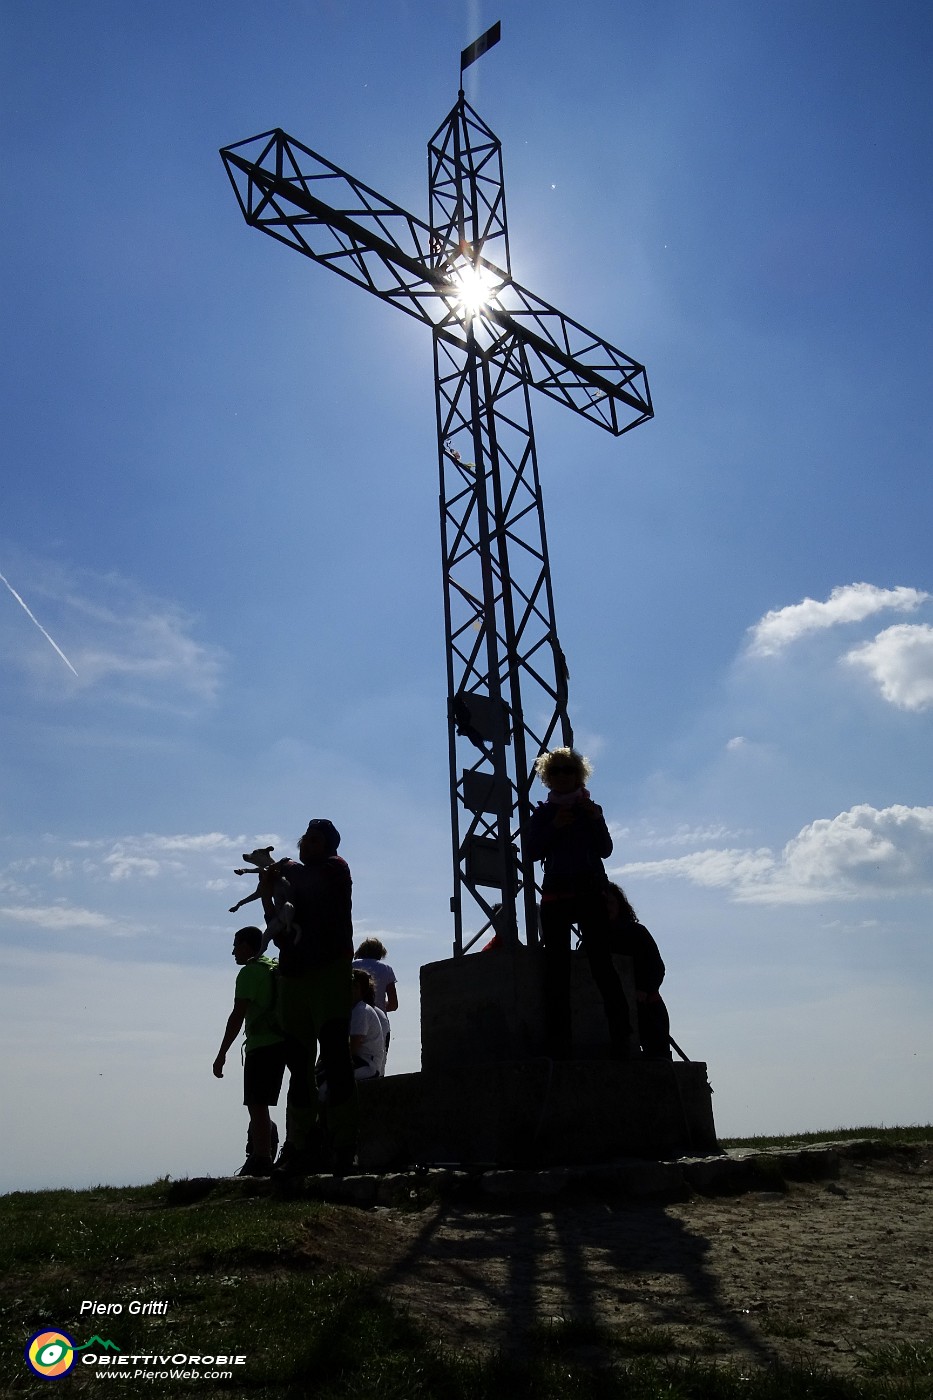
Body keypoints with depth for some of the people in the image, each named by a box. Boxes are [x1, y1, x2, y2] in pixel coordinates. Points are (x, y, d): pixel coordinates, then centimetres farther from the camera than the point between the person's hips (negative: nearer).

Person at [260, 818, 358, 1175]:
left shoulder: (335, 868, 5)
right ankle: (298, 1148, 10)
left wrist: (282, 869, 4)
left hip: (329, 971, -6)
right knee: (299, 1067, 6)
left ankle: (342, 1146, -10)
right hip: (292, 976, 6)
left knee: (334, 1058, -11)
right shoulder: (291, 882, 20)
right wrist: (268, 895, 3)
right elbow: (281, 937, 16)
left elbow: (309, 881, -14)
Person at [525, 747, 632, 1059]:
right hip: (555, 895, 1)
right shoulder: (542, 813, 15)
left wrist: (596, 819, -8)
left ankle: (622, 1037, -12)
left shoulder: (591, 810, 16)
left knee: (602, 962, -11)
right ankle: (558, 1043, -2)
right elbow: (532, 851, 3)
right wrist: (554, 827, -9)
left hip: (591, 892, -1)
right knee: (556, 968, -3)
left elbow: (605, 849, 4)